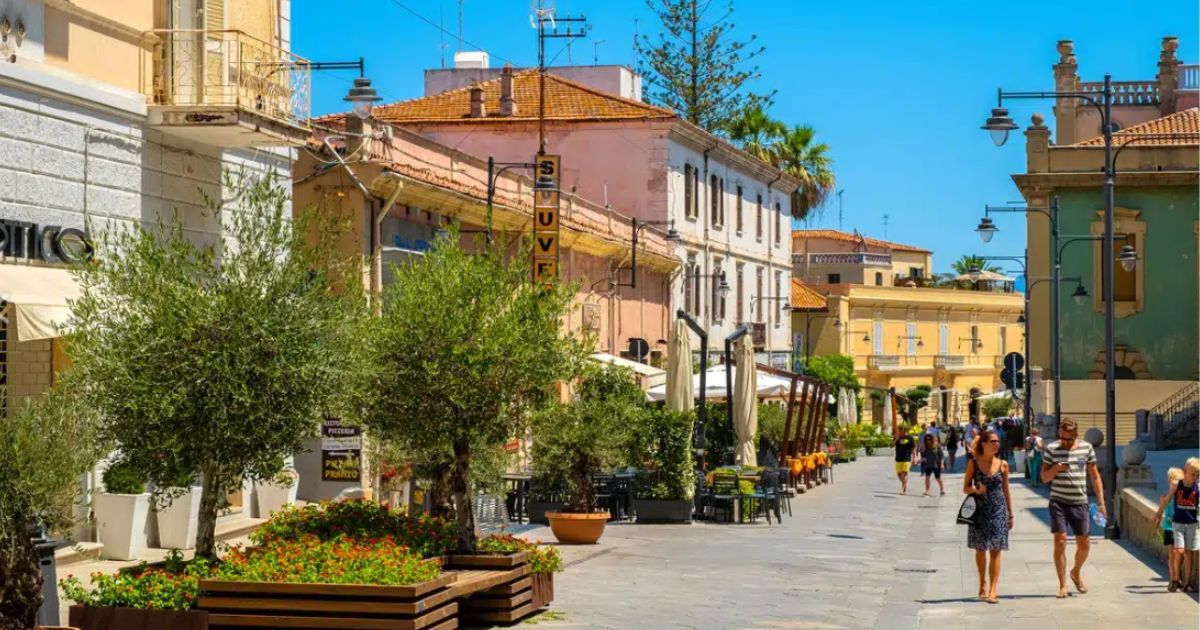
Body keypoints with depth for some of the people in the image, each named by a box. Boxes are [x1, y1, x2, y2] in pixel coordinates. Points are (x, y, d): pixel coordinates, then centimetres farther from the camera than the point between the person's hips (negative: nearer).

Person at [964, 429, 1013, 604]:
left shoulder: (1002, 465, 3)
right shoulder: (973, 463, 0)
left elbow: (1006, 491, 9)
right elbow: (965, 488, 4)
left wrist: (1010, 515, 10)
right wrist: (976, 490, -18)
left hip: (998, 510, 0)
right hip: (979, 510, 0)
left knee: (995, 550, -5)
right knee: (980, 548, 8)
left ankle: (993, 590, -8)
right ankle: (983, 585, 26)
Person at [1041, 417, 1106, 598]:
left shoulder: (1086, 448, 4)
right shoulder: (1051, 449, -1)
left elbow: (1095, 476, 11)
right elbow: (1044, 478, 3)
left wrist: (1101, 502, 7)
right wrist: (1055, 469, -18)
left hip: (1080, 502, 2)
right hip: (1058, 502, -2)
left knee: (1084, 544, 6)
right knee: (1060, 541, -8)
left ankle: (1076, 572, 36)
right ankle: (1062, 585, 0)